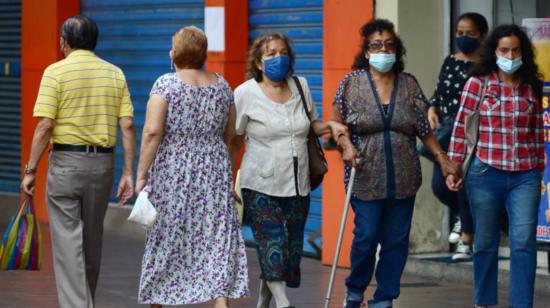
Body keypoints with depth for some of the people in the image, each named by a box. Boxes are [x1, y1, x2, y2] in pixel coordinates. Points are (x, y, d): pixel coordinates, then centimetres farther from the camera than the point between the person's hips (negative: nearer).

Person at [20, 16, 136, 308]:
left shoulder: (55, 72, -6)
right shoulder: (115, 74, 6)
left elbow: (45, 125, -12)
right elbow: (127, 125, 0)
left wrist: (30, 170, -7)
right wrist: (128, 172, 3)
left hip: (65, 162, -4)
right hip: (103, 163, 4)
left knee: (68, 241, -4)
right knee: (92, 241, 17)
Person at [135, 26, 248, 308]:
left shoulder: (166, 84, -9)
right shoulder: (222, 85, 7)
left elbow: (152, 132, -16)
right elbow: (230, 134, 15)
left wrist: (141, 174, -12)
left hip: (171, 172, -3)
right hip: (214, 171, 3)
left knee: (165, 240, 7)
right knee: (217, 239, 1)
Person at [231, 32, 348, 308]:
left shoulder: (301, 86, 7)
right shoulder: (246, 93, -4)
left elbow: (310, 125, 21)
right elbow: (234, 141, 0)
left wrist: (329, 126, 0)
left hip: (297, 186, 5)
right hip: (261, 187, -5)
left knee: (292, 250, 7)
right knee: (273, 247, -15)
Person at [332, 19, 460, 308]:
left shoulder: (409, 84, 7)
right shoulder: (352, 83, 1)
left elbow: (424, 130, 10)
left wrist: (441, 157, -1)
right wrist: (346, 145, -15)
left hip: (404, 177, 3)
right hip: (366, 176, -3)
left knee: (397, 239, 3)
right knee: (367, 235, -5)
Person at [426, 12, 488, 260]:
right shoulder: (450, 62, 11)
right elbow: (439, 92, 19)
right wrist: (432, 109, 0)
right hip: (447, 133, 5)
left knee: (466, 186, -5)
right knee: (440, 185, 3)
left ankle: (467, 241, 8)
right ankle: (459, 215, 34)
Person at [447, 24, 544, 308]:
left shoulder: (531, 87, 6)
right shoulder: (477, 83, -2)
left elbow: (537, 133, 12)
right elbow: (461, 126, -1)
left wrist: (540, 169, 13)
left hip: (525, 177, 1)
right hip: (485, 174, -1)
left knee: (524, 242, -8)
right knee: (485, 242, 10)